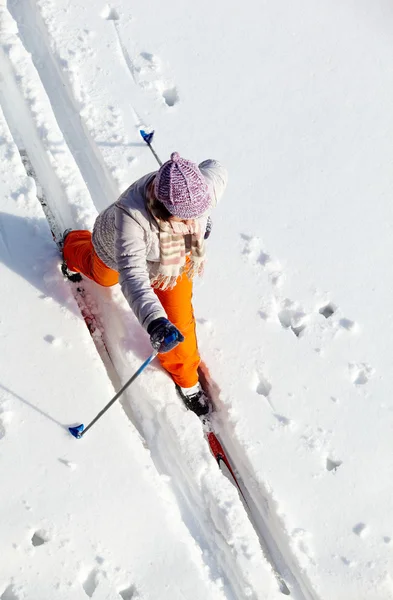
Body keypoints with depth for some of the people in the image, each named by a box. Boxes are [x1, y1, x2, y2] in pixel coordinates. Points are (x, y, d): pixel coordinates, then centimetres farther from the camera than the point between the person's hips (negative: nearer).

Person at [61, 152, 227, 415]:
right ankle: (74, 244, 71)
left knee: (179, 318, 0)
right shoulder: (132, 217, -52)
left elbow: (216, 169, -14)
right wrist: (154, 320, -76)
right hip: (118, 250, -2)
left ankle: (185, 377, 31)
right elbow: (132, 274, -60)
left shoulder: (205, 190, -39)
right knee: (103, 276, 34)